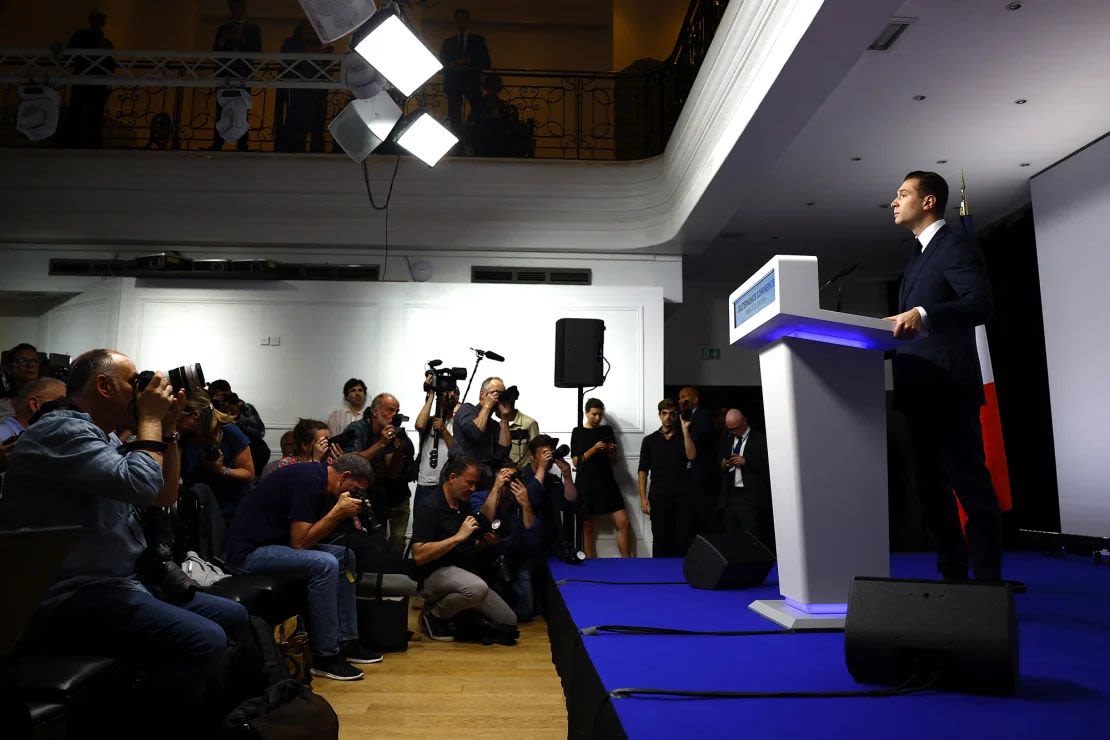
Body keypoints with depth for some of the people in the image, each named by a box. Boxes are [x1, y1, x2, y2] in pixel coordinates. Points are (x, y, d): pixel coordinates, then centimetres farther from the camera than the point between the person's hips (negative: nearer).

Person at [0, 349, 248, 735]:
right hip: (71, 597, -10)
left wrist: (168, 426, 9)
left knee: (233, 617, 8)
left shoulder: (106, 437, 16)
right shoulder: (62, 430, -15)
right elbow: (141, 484, -29)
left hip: (121, 583, 10)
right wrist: (150, 418, -13)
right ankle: (137, 725, -5)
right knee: (205, 642, -27)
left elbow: (164, 496, 18)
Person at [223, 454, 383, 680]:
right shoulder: (309, 480, -22)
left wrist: (342, 511, -5)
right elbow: (300, 542, -24)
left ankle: (346, 640, 11)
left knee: (344, 557, 6)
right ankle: (326, 656, -14)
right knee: (325, 564, -26)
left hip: (275, 541, 10)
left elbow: (312, 533, 8)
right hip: (248, 551, -10)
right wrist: (338, 511, -20)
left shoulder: (320, 477, 7)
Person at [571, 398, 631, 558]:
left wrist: (612, 452, -8)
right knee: (588, 528, 5)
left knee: (624, 523, -5)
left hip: (607, 483, 3)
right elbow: (576, 462, -5)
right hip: (586, 485, -3)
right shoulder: (578, 432, 0)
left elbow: (614, 461, 13)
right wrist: (594, 449, -17)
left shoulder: (607, 431, 10)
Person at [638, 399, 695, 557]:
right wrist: (643, 498, -4)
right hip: (658, 497, 0)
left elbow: (691, 456, -10)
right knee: (660, 540, 2)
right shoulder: (650, 440, 8)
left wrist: (685, 430, -11)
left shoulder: (684, 437, 10)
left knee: (682, 540, -1)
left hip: (682, 497, 0)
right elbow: (643, 471, 5)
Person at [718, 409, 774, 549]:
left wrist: (746, 461, -16)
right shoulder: (726, 440, 17)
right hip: (729, 495, 6)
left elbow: (768, 466, -7)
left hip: (750, 497, -6)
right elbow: (717, 462, 24)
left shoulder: (760, 439, -1)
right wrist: (722, 465, 2)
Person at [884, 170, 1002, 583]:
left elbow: (982, 304, -20)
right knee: (929, 487, 12)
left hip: (948, 387, -9)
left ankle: (988, 579, 2)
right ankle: (952, 574, 21)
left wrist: (923, 314, -32)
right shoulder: (919, 256, 23)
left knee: (970, 484, -5)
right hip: (921, 391, 9)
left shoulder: (955, 246, -5)